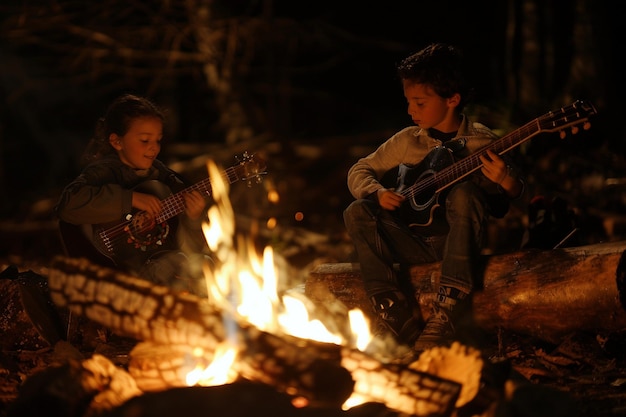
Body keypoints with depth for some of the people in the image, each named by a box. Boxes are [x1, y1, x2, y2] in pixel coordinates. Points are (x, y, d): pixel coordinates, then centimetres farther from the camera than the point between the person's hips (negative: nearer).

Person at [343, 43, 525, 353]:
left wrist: (507, 182, -28)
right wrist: (377, 192, -7)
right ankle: (402, 323, -29)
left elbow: (516, 195, -4)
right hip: (412, 241, 4)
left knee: (465, 194, -33)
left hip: (458, 238, -4)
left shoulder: (481, 142, 0)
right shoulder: (407, 141, 9)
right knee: (357, 214, -19)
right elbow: (359, 171, 15)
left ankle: (443, 318, -39)